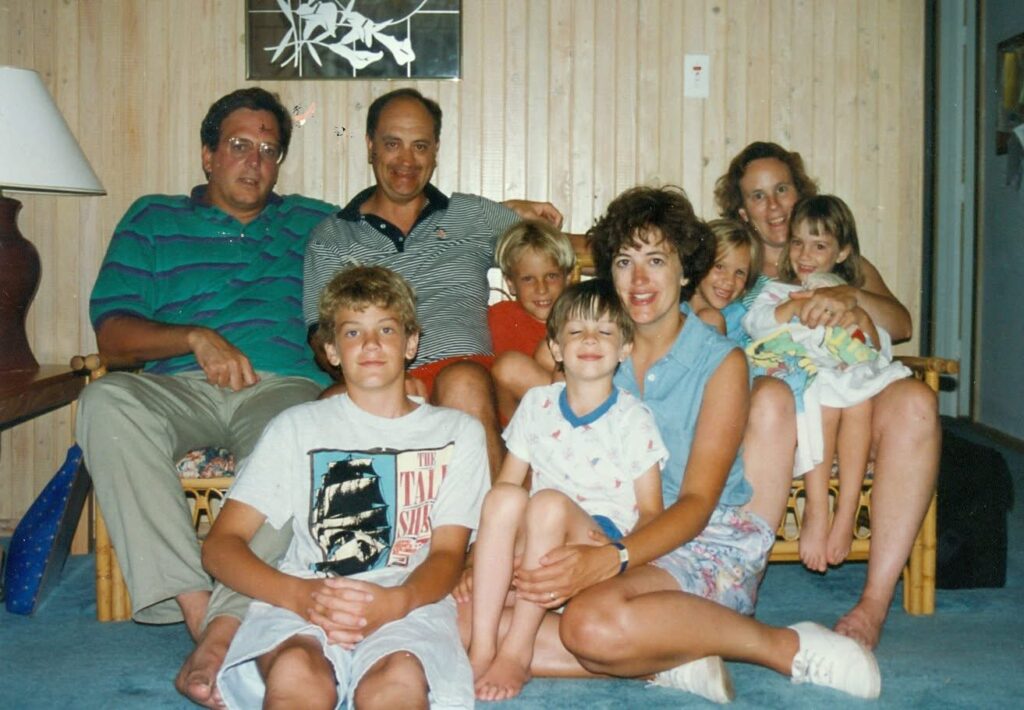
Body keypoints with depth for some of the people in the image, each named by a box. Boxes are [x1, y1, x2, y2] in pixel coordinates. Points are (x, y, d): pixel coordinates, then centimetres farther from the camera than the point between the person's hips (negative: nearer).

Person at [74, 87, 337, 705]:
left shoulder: (313, 223, 26)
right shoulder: (153, 219, 22)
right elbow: (113, 336, 11)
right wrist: (194, 337, -6)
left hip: (282, 385, 0)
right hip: (180, 388, 1)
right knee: (107, 401, -34)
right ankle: (196, 608, -37)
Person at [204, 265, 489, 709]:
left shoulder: (457, 432, 19)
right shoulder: (297, 427, 18)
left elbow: (448, 553, 7)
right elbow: (220, 545, 8)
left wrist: (393, 602, -18)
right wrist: (301, 595, -14)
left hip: (409, 606, 0)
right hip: (300, 607, 1)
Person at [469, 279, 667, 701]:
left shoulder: (632, 418, 1)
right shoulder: (537, 404, 11)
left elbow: (650, 510, 0)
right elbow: (507, 481, 7)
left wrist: (621, 555, -19)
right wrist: (485, 552, -8)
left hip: (603, 540, -3)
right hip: (534, 547, 3)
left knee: (548, 503, -32)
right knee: (505, 496, -28)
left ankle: (517, 651, -26)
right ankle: (482, 647, -30)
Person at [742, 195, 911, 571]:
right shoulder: (776, 290, 22)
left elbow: (882, 349, 19)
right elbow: (757, 323, 0)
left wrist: (864, 321, -1)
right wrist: (798, 303, -10)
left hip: (849, 375, 2)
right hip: (800, 377, -2)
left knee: (860, 402, -33)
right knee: (823, 400, -37)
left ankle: (846, 512, -34)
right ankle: (816, 510, -38)